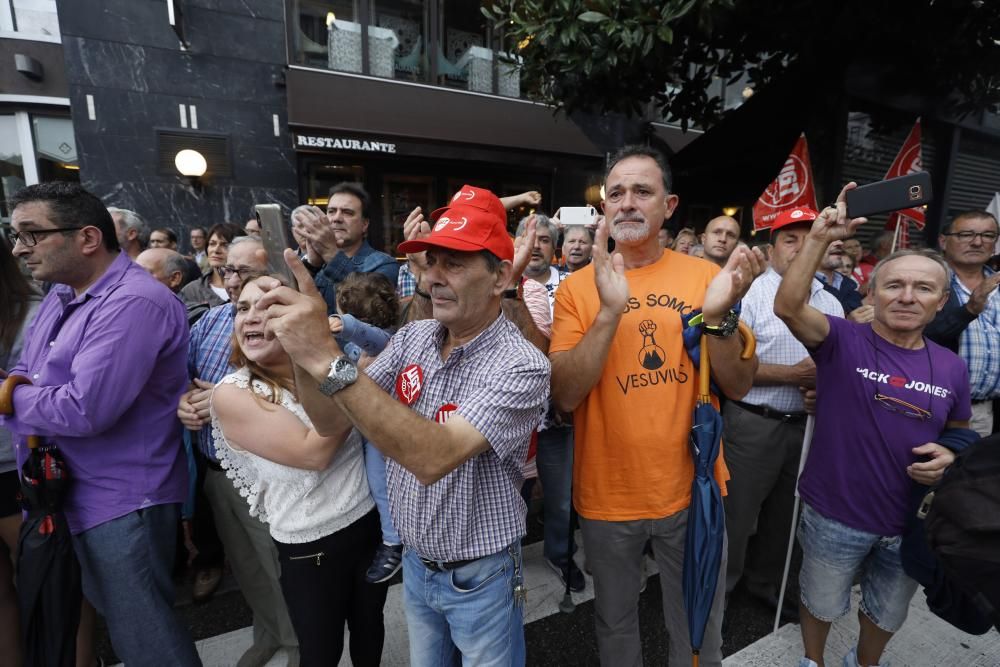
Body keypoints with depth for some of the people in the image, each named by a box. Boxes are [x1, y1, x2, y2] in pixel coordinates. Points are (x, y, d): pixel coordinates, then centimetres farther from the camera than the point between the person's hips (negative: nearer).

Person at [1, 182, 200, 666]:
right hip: (73, 495, 10)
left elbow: (85, 410, -26)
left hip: (123, 500, -9)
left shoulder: (132, 303, -23)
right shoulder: (61, 294, 10)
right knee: (111, 616, 25)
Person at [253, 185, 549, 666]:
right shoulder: (411, 338, -8)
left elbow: (434, 457, -38)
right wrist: (302, 349, -26)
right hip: (414, 564, 5)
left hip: (480, 577, -5)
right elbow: (333, 423, -9)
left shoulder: (521, 365, -26)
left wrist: (329, 360, -42)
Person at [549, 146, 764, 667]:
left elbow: (738, 387, -5)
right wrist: (609, 311, -29)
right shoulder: (577, 287, -9)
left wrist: (718, 315, -23)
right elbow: (564, 397, -18)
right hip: (607, 496, -1)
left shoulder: (704, 275, -5)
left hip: (692, 490, 2)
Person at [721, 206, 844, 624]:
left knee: (784, 511, 20)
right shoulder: (750, 295, -11)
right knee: (737, 512, 5)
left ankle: (764, 581, 41)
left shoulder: (831, 303, 9)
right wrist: (792, 374, -17)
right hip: (753, 423, -6)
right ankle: (717, 586, 26)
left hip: (807, 423, 6)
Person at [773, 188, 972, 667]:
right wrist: (819, 239, -37)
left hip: (911, 521, 4)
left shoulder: (951, 368, -2)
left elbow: (959, 432, 12)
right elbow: (788, 307, -34)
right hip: (834, 515, -4)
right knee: (821, 604, 20)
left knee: (887, 614, 28)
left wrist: (949, 456, -10)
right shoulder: (843, 341, -15)